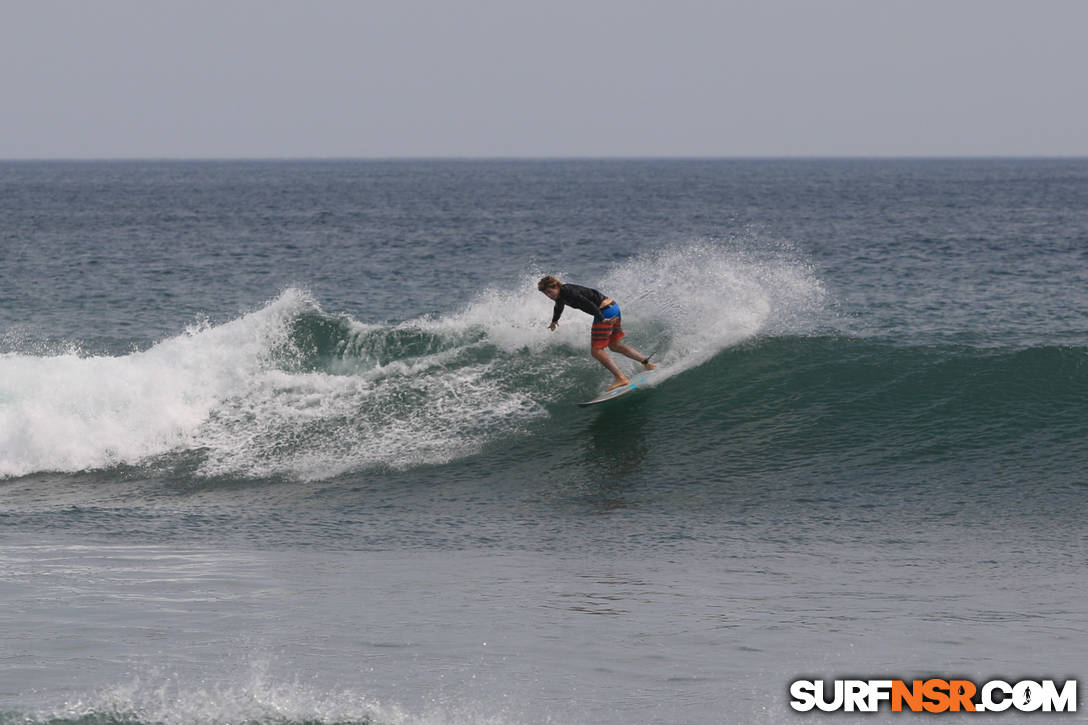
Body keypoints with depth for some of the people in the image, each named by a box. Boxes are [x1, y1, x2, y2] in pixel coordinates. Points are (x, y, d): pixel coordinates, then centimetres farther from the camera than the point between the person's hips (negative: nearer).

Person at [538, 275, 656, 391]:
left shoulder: (567, 292, -16)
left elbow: (587, 304, -29)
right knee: (614, 346, 22)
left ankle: (621, 378, -17)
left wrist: (602, 319, -39)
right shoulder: (560, 294, 16)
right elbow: (559, 307, 40)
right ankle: (647, 362, 23)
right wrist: (554, 321, 59)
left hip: (605, 312, -10)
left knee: (596, 350, -9)